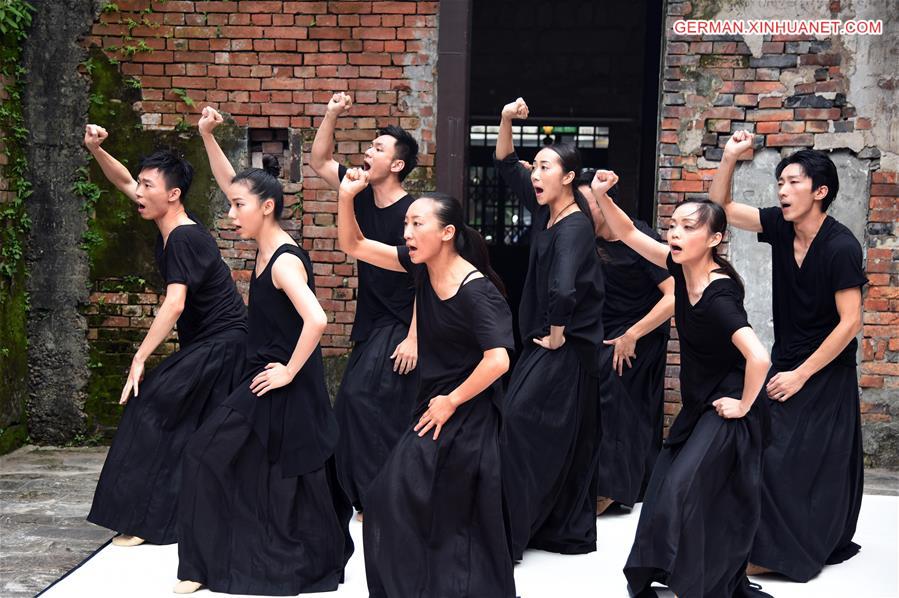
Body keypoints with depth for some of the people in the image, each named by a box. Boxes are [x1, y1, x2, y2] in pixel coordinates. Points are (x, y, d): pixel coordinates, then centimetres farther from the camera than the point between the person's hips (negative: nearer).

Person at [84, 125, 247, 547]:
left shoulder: (183, 238, -21)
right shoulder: (168, 226, 6)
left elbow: (174, 304, -29)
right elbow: (123, 182, 17)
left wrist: (140, 359, -30)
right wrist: (95, 150, 2)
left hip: (221, 342, -9)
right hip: (210, 340, 9)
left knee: (151, 406, -11)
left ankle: (147, 519, -9)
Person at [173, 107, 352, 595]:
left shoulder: (284, 260, -21)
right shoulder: (266, 246, 4)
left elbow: (316, 320, -35)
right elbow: (230, 184, 14)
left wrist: (290, 371, -25)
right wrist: (208, 137, 6)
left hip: (286, 387, -9)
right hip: (265, 376, 9)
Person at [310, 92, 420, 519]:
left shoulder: (411, 212, -17)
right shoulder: (363, 196, 4)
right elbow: (319, 163, 15)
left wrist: (413, 338, -22)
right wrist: (332, 114, 2)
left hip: (401, 327, -8)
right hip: (370, 323, 8)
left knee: (363, 396, -17)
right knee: (352, 404, 10)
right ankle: (367, 495, 22)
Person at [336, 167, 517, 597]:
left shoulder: (476, 291, -21)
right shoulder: (421, 266, 1)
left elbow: (498, 360, -29)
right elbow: (354, 246, 7)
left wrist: (451, 402, -18)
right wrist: (346, 198, -9)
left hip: (465, 415, -8)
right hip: (434, 404, 8)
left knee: (454, 521, 0)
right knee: (392, 498, 13)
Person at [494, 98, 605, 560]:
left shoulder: (575, 226, -19)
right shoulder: (545, 210, 7)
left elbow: (563, 290, -34)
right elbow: (507, 166, 15)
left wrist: (557, 335, -21)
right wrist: (506, 122, 2)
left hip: (566, 347, -9)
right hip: (545, 339, 9)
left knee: (519, 422, -9)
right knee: (561, 441, 12)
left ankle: (510, 533, -5)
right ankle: (568, 532, 20)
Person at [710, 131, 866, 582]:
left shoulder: (841, 247, -21)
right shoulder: (781, 226, -4)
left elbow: (850, 323, -19)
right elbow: (721, 207, 4)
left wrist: (800, 375, -17)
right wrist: (730, 158, -12)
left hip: (826, 371, -6)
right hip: (787, 362, 6)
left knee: (807, 464, -2)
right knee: (769, 454, 6)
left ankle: (783, 554, 10)